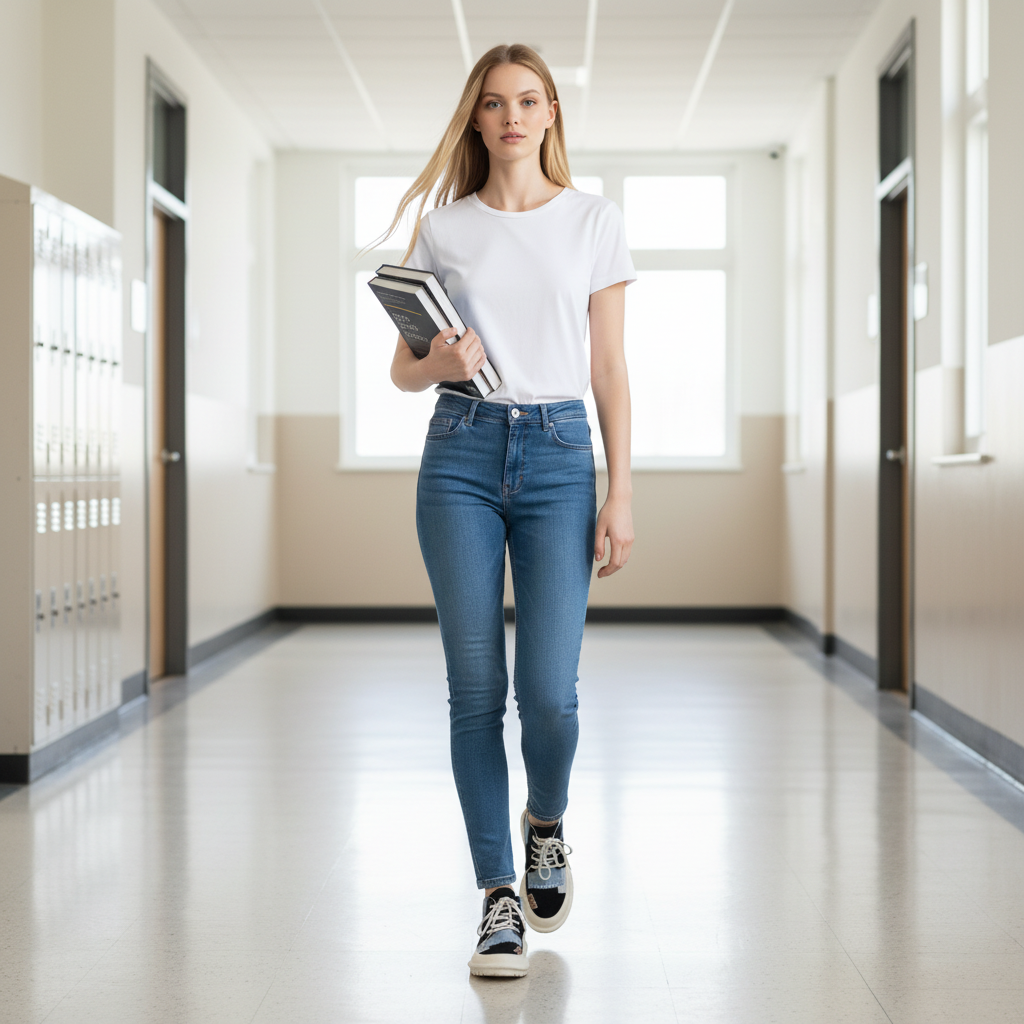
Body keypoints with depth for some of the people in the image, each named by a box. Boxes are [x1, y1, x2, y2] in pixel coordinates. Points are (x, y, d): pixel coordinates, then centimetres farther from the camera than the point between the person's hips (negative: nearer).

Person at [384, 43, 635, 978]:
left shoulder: (594, 222, 7)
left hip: (559, 454, -1)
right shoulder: (443, 228, 9)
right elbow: (403, 369, 12)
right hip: (461, 454, 1)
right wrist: (442, 363, -12)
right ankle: (499, 897, 11)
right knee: (476, 690, -1)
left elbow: (610, 369, 6)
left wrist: (621, 495, 0)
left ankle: (546, 826, 25)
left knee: (549, 691, -9)